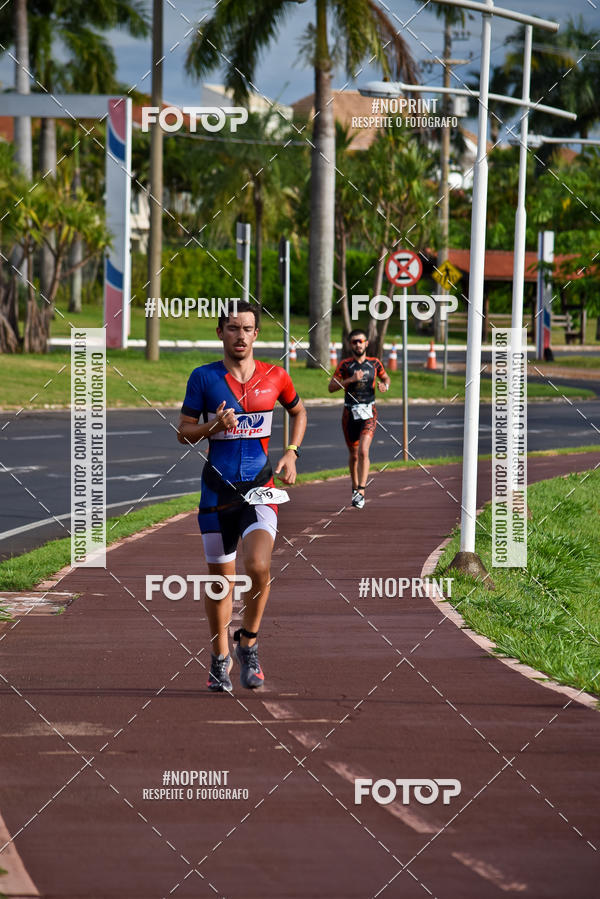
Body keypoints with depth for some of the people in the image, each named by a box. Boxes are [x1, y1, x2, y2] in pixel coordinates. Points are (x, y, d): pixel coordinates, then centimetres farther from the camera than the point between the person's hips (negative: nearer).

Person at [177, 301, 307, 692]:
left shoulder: (275, 377, 3)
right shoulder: (204, 378, -1)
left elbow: (299, 412, 22)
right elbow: (184, 433, 2)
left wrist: (292, 453, 8)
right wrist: (213, 426, -17)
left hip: (260, 489, 0)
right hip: (217, 490, 0)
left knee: (259, 566, -21)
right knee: (220, 576, 6)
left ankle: (248, 644, 2)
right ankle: (220, 659, 25)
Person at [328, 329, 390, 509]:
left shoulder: (374, 363, 3)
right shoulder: (345, 364, -1)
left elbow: (386, 377, 20)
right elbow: (331, 387, -6)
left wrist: (385, 385, -3)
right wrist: (351, 379, -18)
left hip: (368, 413, -1)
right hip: (350, 412, 1)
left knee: (363, 451, -19)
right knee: (354, 455, 11)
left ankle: (361, 491, -20)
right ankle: (355, 487, 33)